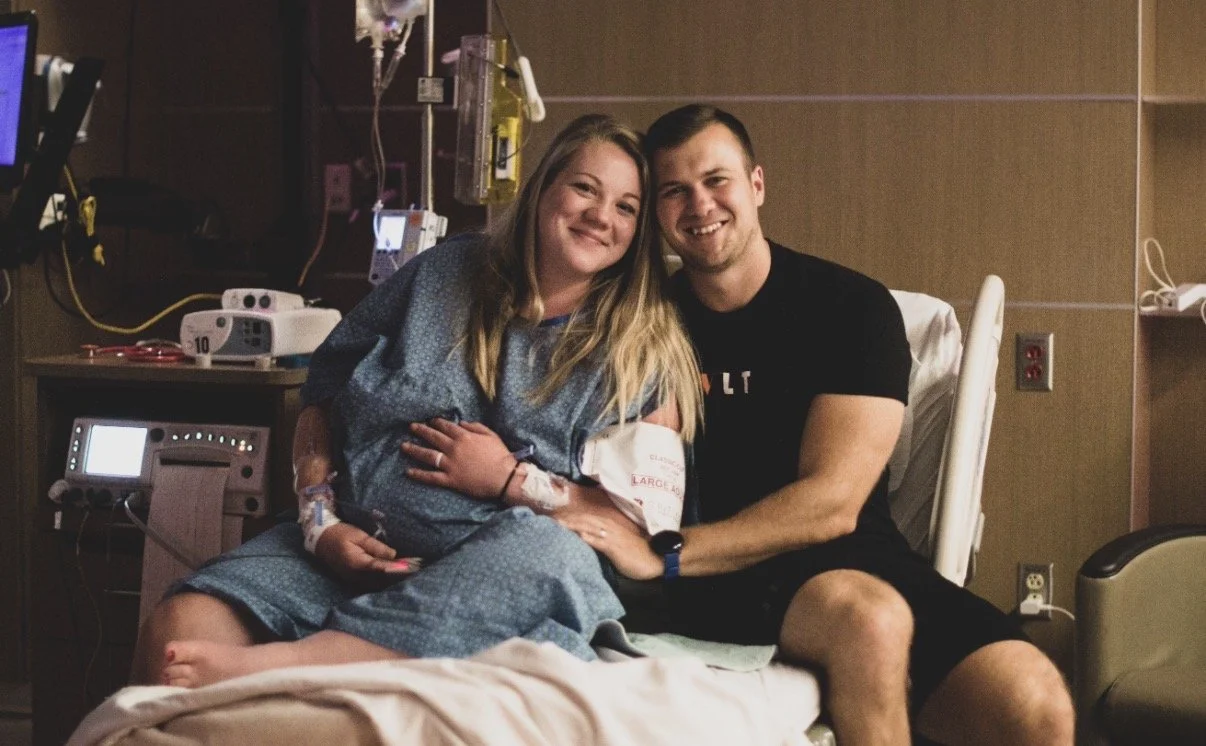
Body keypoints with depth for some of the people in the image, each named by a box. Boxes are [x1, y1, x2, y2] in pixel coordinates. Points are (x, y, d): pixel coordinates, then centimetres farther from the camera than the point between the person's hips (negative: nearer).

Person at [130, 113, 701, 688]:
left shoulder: (644, 352, 9)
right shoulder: (446, 273, 16)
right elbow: (321, 399, 16)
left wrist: (511, 480, -7)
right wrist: (320, 521, 0)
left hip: (498, 574, -1)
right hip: (353, 549, 2)